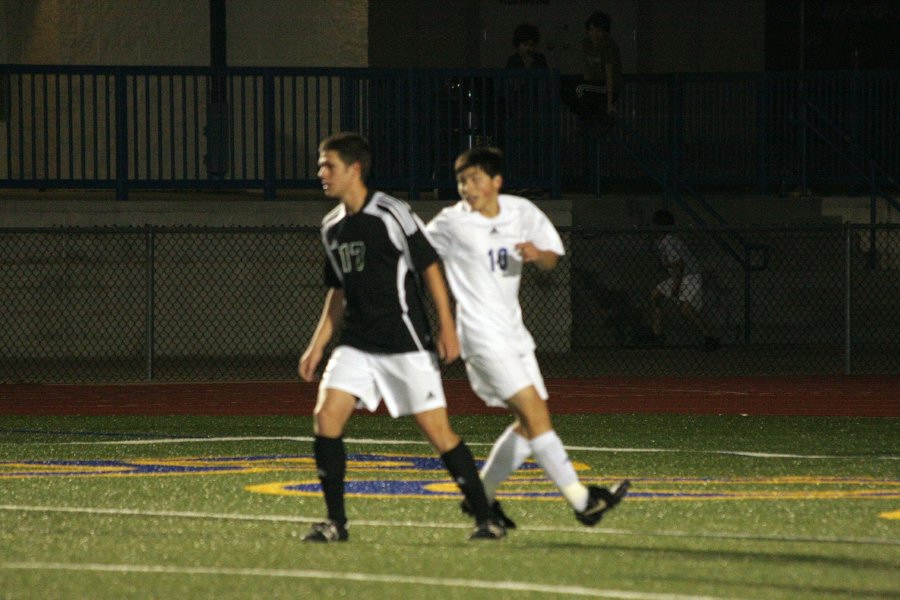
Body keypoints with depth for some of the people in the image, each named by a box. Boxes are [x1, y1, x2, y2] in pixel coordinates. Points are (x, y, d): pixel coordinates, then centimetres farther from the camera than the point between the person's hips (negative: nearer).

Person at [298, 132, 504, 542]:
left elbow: (430, 267, -8)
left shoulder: (392, 215, -10)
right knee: (326, 415, -10)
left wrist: (447, 329, -11)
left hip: (404, 342, -6)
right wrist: (317, 346, 15)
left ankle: (485, 518, 5)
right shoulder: (332, 227, 11)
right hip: (357, 344, 6)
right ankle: (335, 522, -3)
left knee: (436, 428, -6)